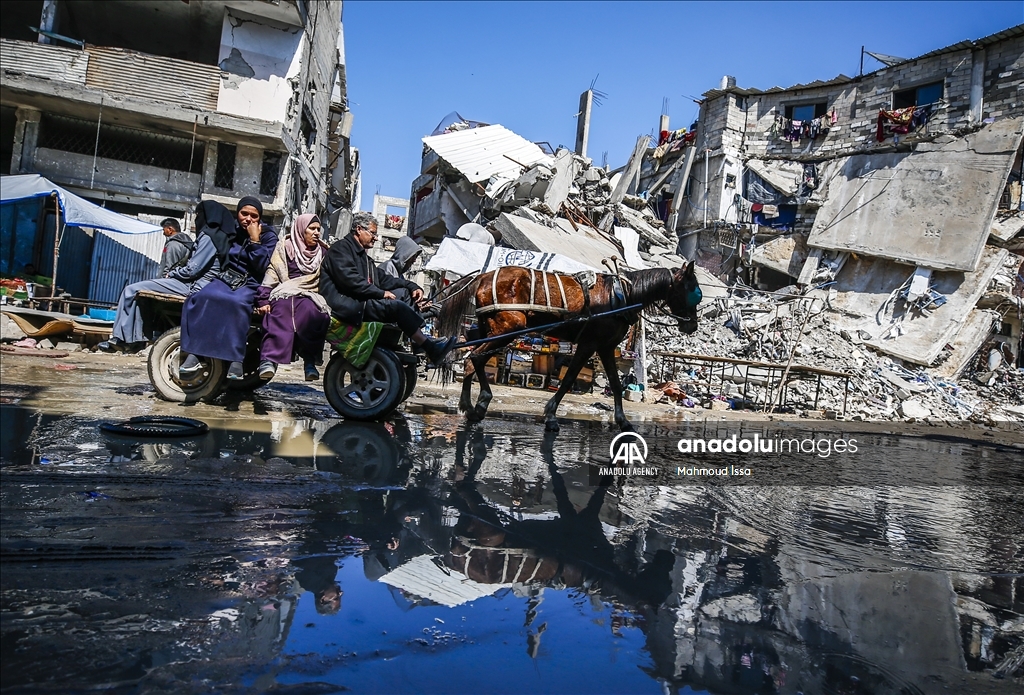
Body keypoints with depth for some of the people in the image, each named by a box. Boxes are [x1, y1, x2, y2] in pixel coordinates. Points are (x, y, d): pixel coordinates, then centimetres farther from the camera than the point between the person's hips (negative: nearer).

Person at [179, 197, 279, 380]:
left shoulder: (268, 235, 4)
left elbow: (262, 267, -8)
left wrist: (254, 240, -12)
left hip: (250, 284, -3)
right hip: (226, 278, 3)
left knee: (237, 302, -38)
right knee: (201, 297, -30)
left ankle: (236, 358, -38)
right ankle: (194, 354, -34)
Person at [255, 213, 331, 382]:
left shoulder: (323, 253, 21)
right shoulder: (285, 247, 12)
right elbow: (271, 275, 3)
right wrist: (263, 300, -8)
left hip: (310, 297, 2)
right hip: (285, 293, -1)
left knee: (315, 314, -36)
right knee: (281, 308, -38)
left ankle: (310, 360, -33)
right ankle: (269, 359, -47)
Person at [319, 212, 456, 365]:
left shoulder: (363, 257, 29)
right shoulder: (341, 248, -1)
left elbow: (382, 279, 19)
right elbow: (349, 279, -18)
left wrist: (412, 286, 6)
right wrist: (381, 293, -17)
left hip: (360, 301, 10)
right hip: (345, 304, -10)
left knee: (403, 292, 1)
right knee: (396, 305, -25)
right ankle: (431, 349, -23)